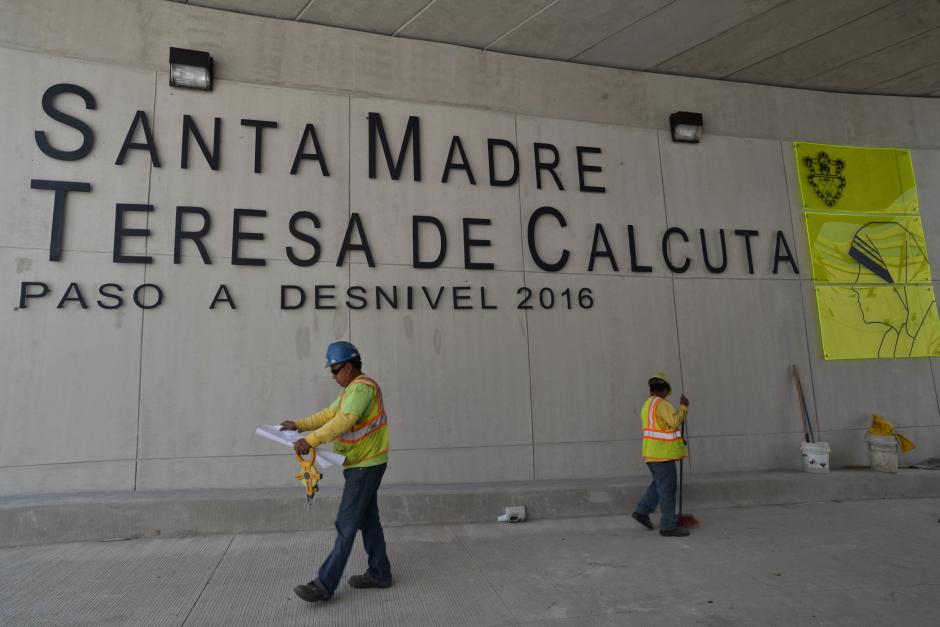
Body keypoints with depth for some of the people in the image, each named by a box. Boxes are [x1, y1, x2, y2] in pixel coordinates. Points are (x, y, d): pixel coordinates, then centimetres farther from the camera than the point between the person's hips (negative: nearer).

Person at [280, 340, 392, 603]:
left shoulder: (362, 387, -18)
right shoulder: (352, 390, 16)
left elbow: (343, 421, -29)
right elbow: (328, 414, 16)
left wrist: (310, 441, -32)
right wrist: (298, 425, 6)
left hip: (365, 466, -10)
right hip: (363, 465, 10)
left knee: (346, 524, -5)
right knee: (367, 520, 15)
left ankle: (325, 584, 0)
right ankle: (379, 574, 25)